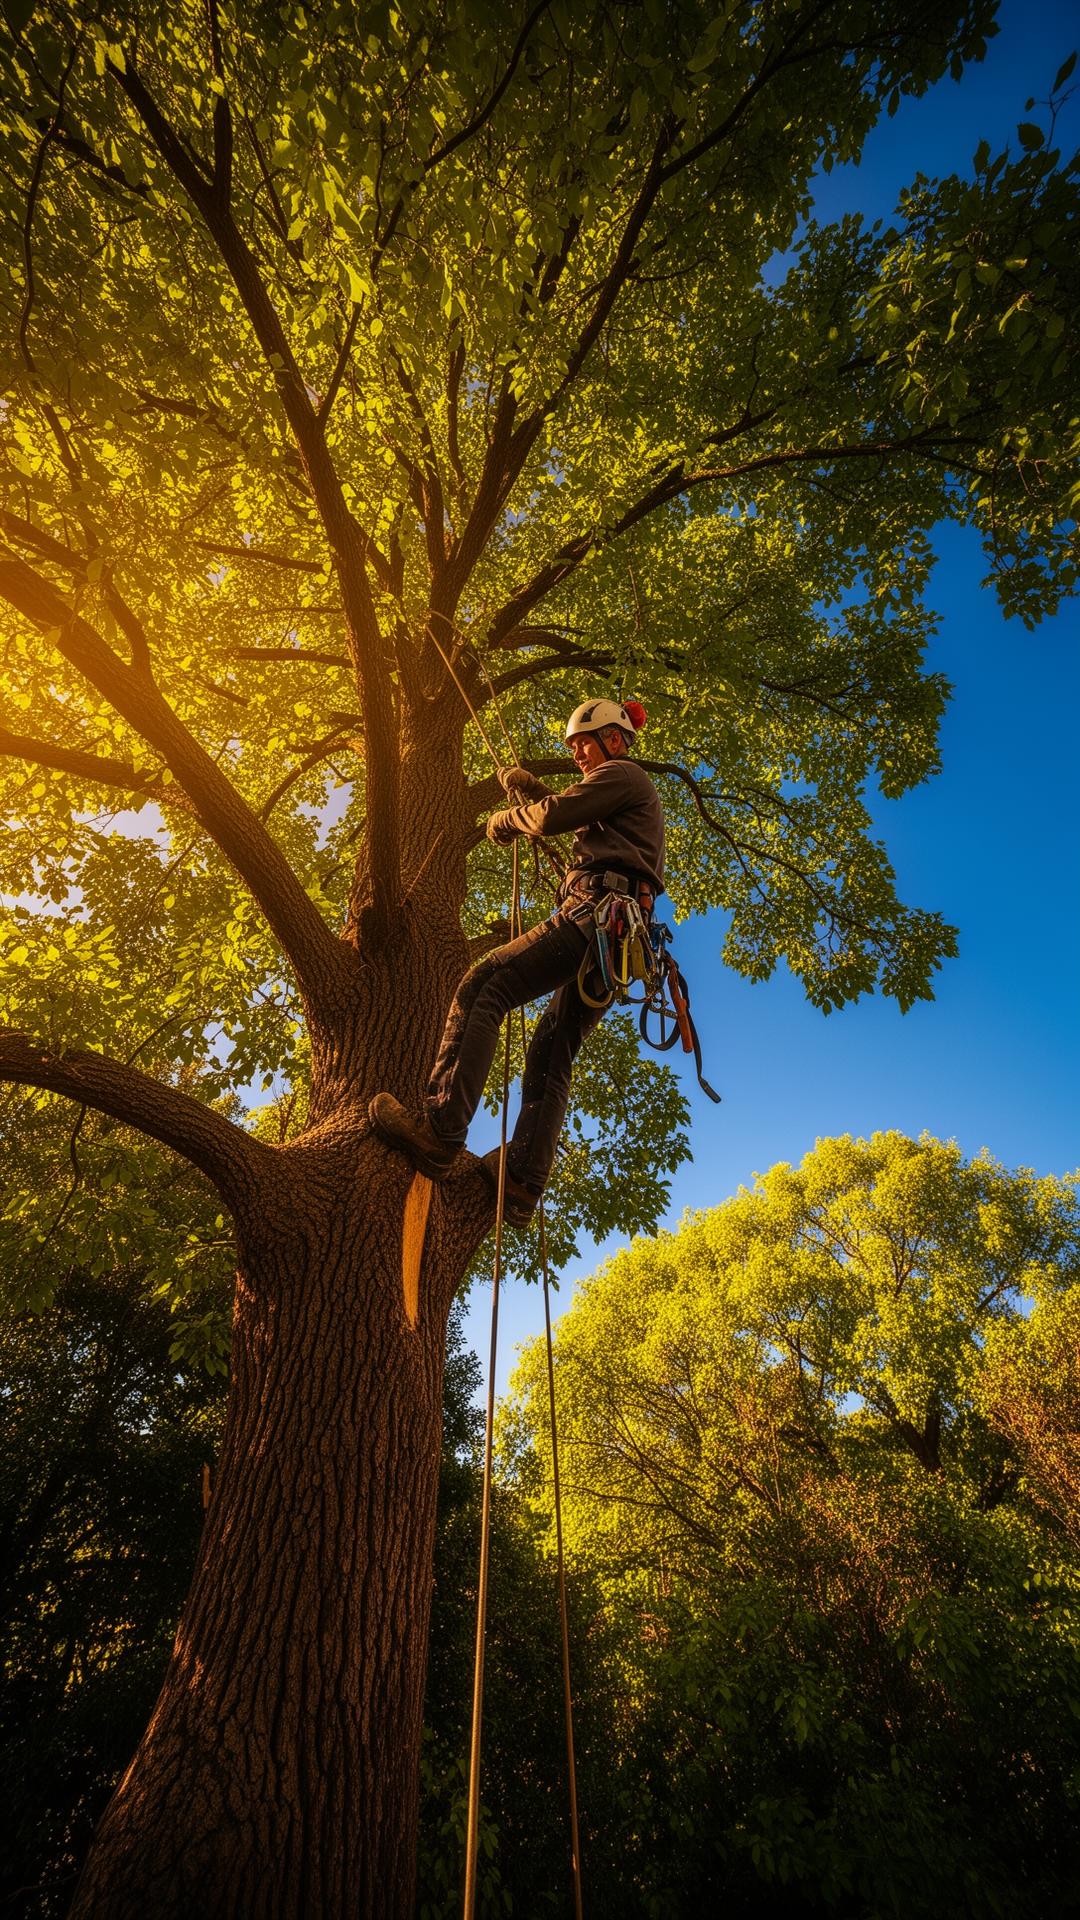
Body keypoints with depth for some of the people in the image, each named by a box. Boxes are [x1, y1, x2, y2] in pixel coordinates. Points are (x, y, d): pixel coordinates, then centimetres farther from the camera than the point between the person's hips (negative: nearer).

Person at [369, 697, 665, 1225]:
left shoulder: (621, 774, 6)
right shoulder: (632, 792, 37)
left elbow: (553, 816, -7)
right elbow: (574, 818, 37)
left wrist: (506, 819, 12)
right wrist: (527, 788, 26)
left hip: (595, 914, -10)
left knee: (482, 986, -19)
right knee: (551, 1054, 5)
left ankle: (440, 1130, -30)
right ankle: (522, 1184, -1)